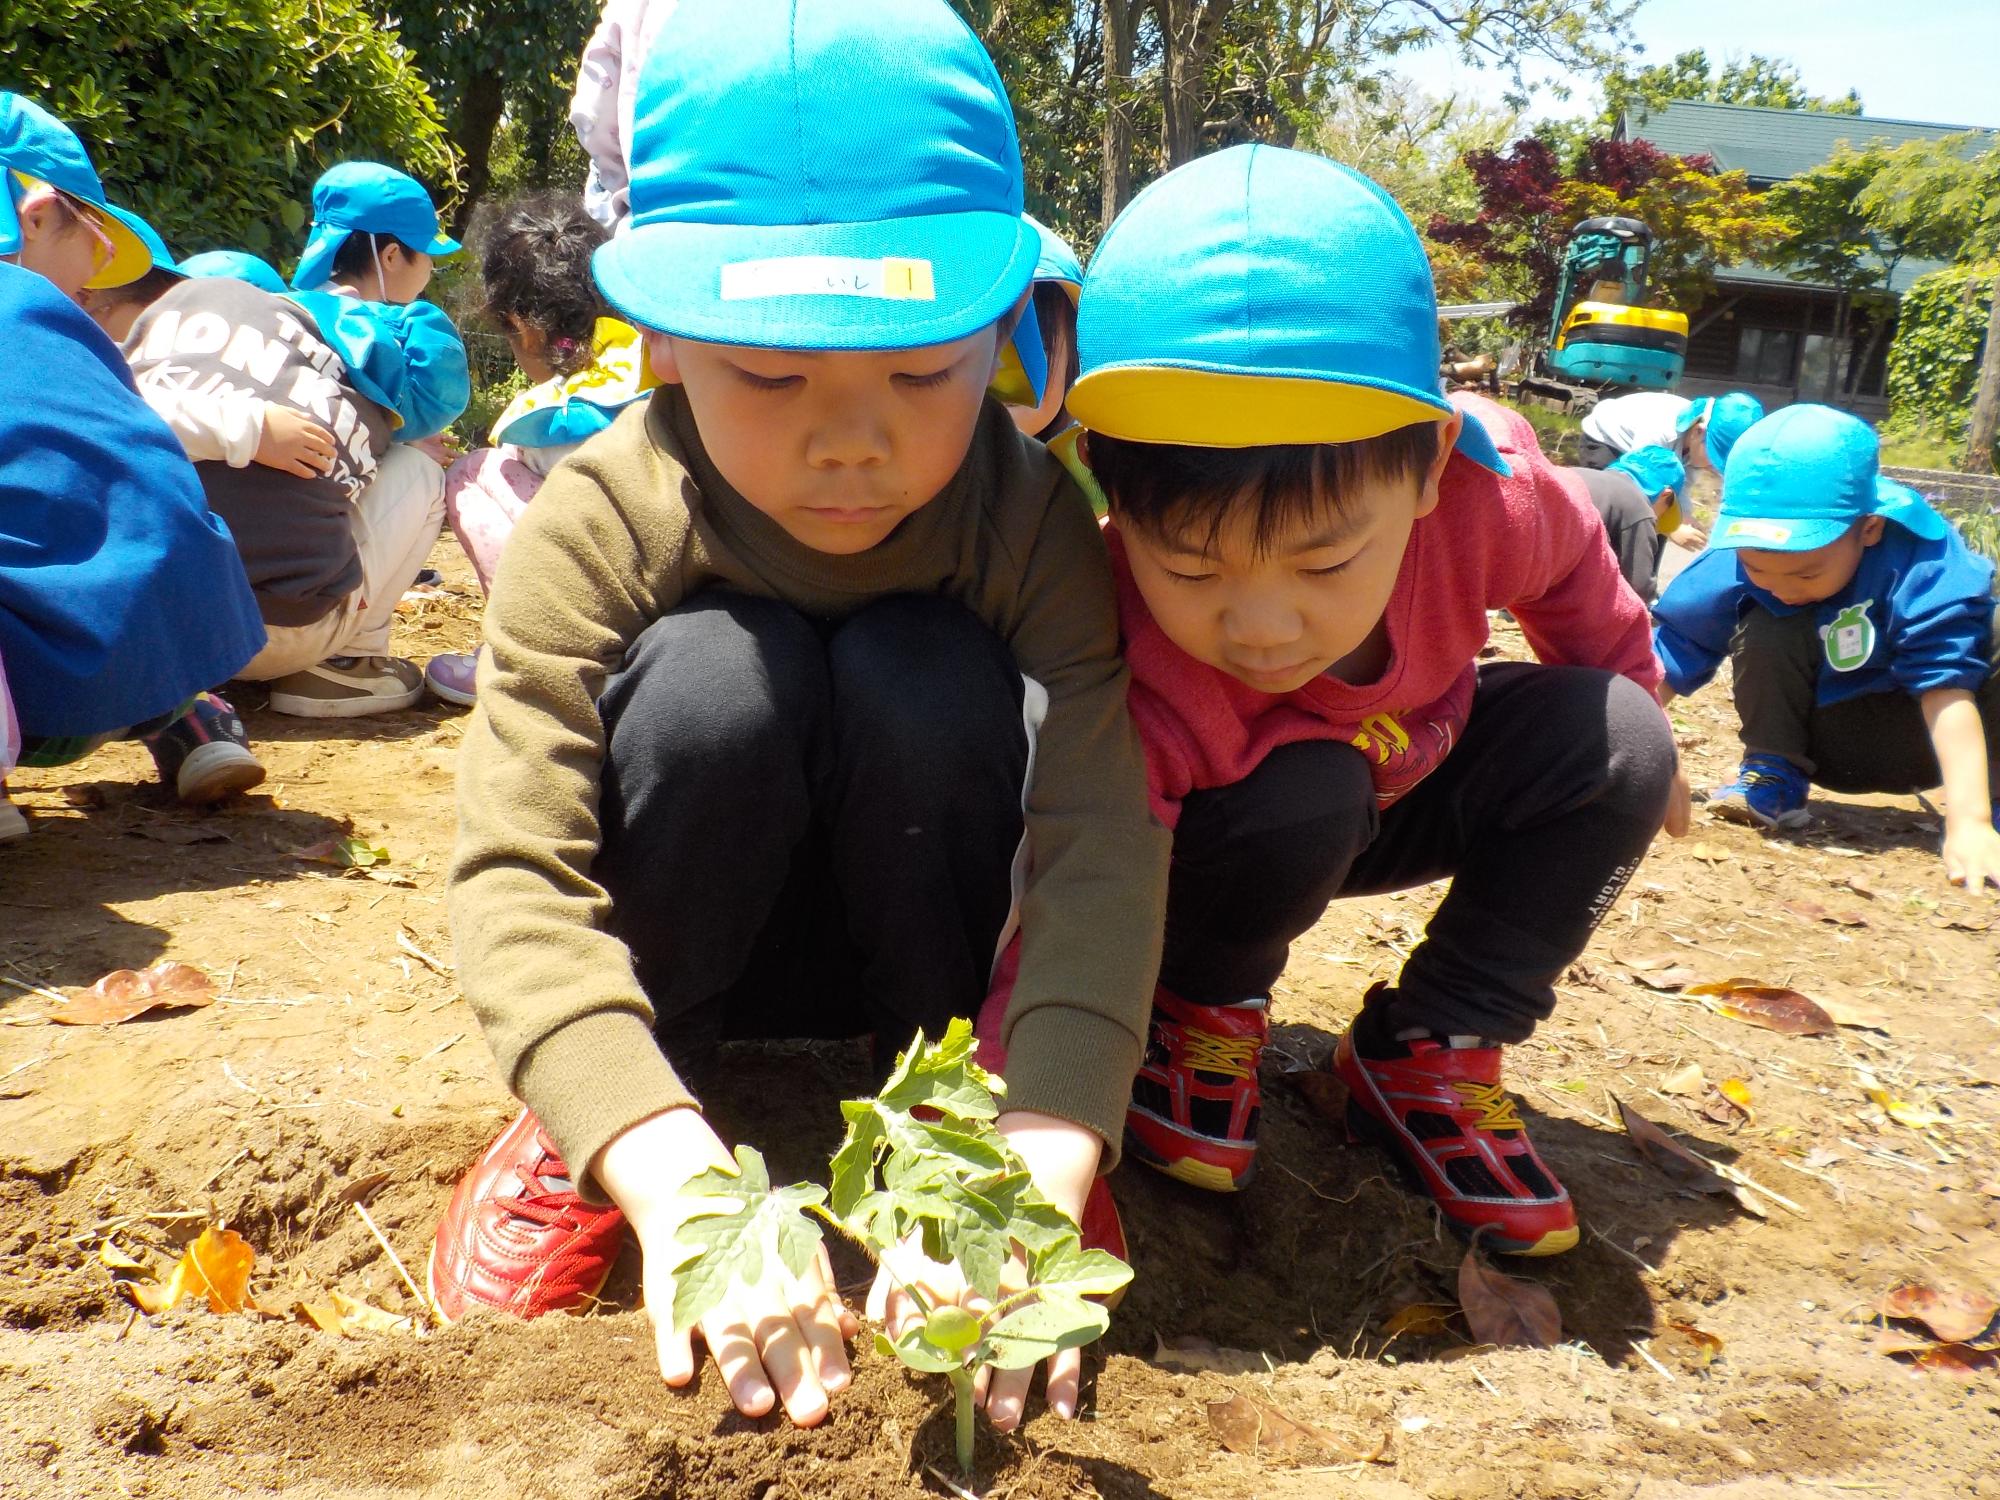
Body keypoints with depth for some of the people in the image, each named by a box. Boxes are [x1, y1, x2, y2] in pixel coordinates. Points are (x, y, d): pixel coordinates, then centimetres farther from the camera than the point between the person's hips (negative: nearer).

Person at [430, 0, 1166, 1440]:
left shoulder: (1033, 516, -24)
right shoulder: (602, 522, -26)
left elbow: (1102, 842, -33)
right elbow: (515, 873, -33)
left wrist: (1040, 1160, -48)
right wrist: (677, 1176, -47)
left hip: (906, 928, 1)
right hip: (691, 943, 0)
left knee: (927, 675, -31)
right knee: (710, 676, -33)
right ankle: (586, 1135, -9)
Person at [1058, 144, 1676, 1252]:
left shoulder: (1488, 486, -31)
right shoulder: (1134, 678, -41)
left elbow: (1581, 589, -7)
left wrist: (1631, 759, 11)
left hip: (1409, 789, 4)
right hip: (1208, 828, -4)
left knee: (1618, 744, -17)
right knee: (1300, 799, -35)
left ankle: (1426, 1054, -5)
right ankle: (1204, 1011, -4)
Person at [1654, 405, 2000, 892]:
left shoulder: (1921, 565, -30)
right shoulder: (1737, 563, -23)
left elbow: (1947, 685, -38)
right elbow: (1669, 658, -17)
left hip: (1919, 737, -2)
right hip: (1822, 738, 2)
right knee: (1766, 630, -27)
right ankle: (1775, 777, -10)